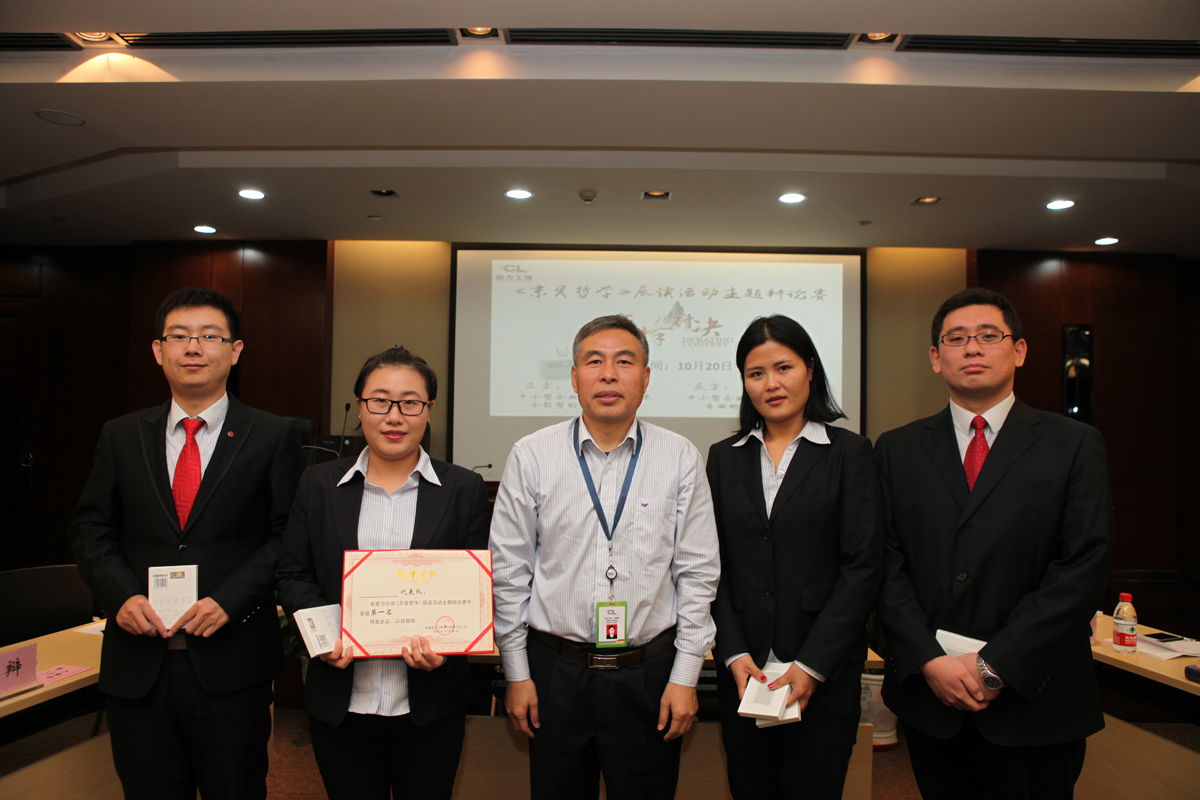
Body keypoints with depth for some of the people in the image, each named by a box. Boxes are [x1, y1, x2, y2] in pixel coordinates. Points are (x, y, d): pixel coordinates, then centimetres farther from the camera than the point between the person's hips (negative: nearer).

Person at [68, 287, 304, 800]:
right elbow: (90, 529, 8)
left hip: (231, 665, -2)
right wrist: (121, 595, -9)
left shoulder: (274, 437, -2)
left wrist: (229, 600, -16)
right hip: (136, 664, 3)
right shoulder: (121, 436, 8)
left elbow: (289, 534, -6)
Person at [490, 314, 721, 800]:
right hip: (556, 670, 0)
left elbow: (697, 573, 0)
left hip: (651, 675, 0)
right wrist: (517, 674, 1)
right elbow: (508, 572, 1)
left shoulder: (681, 459, -2)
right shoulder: (530, 457, -3)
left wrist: (686, 675, -1)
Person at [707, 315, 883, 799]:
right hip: (743, 671, 3)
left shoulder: (849, 453, -2)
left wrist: (813, 665, -11)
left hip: (825, 674, -2)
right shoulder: (724, 457, 7)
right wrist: (735, 655, -6)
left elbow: (863, 567, -6)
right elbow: (714, 566, 5)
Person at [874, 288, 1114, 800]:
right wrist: (930, 661, -12)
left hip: (1033, 700, -1)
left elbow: (1083, 569, -8)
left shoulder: (1074, 445, -1)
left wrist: (996, 665, -13)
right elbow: (886, 564, -1)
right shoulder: (897, 450, 5)